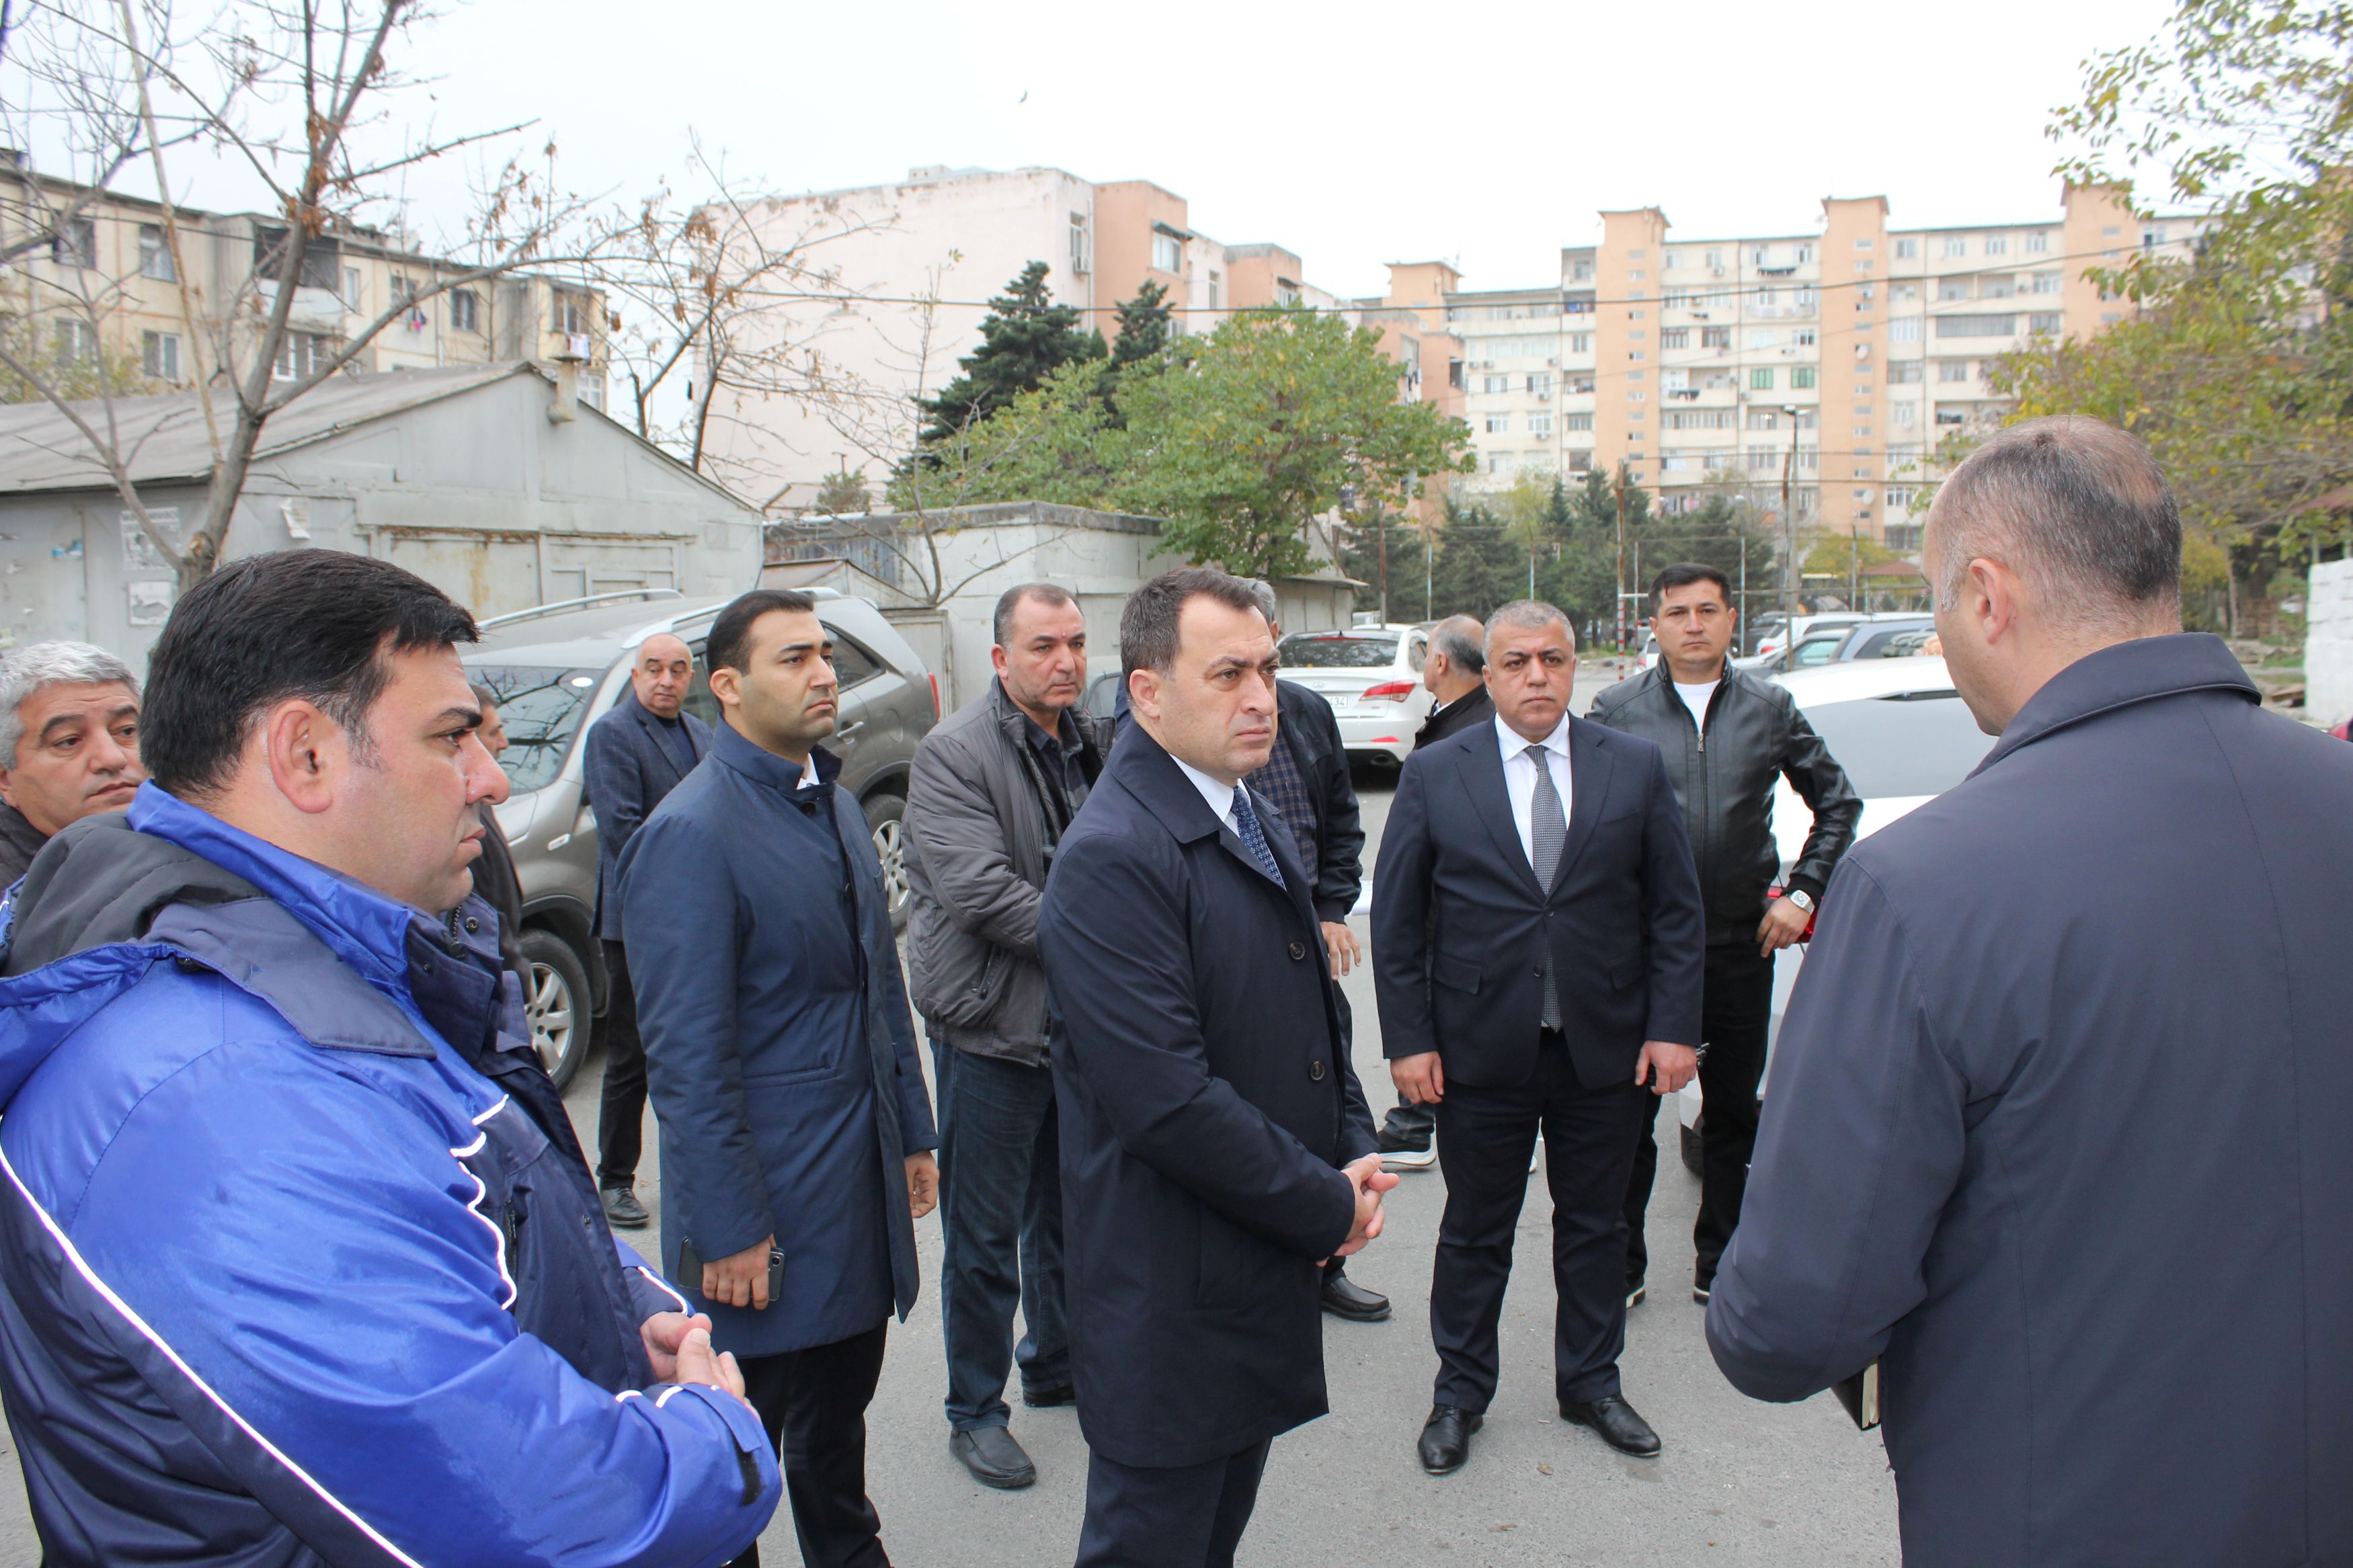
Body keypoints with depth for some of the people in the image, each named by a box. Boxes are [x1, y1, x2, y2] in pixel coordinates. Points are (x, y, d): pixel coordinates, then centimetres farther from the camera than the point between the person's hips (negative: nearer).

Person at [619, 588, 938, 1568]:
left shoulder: (837, 807, 10)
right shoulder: (690, 834, -17)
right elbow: (685, 1055, -19)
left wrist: (912, 1135, 15)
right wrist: (728, 1231, -17)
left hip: (863, 1190, 8)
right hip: (765, 1206, -7)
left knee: (838, 1413, 22)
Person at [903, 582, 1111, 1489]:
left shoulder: (1092, 744, 8)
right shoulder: (954, 753, -15)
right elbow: (978, 890, -23)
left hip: (1083, 1021, 7)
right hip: (993, 1029, -7)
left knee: (1068, 1212, 20)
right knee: (984, 1236, 5)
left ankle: (1056, 1368, 39)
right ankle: (975, 1411, 21)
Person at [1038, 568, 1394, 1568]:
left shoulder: (1247, 816, 10)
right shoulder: (1112, 856, -22)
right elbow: (1167, 1100, -27)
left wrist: (1353, 1151, 4)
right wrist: (1330, 1207, -16)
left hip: (1266, 1269, 9)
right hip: (1173, 1294, -9)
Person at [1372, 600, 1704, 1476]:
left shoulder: (1637, 769, 1)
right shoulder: (1433, 777, -3)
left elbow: (1676, 910, 3)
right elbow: (1395, 921, -2)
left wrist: (1673, 1026, -4)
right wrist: (1408, 1039, -6)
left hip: (1607, 1050, 2)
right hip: (1480, 1051, -1)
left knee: (1594, 1226, 16)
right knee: (1475, 1232, 12)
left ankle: (1591, 1383, 35)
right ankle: (1460, 1393, 30)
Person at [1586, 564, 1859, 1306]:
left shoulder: (1770, 708, 5)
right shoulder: (1616, 710, -1)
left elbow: (1838, 802, 13)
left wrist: (1802, 892, 4)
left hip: (1740, 943, 2)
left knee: (1734, 1112, 12)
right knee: (1630, 1113, 4)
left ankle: (1719, 1261, 28)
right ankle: (1621, 1265, 19)